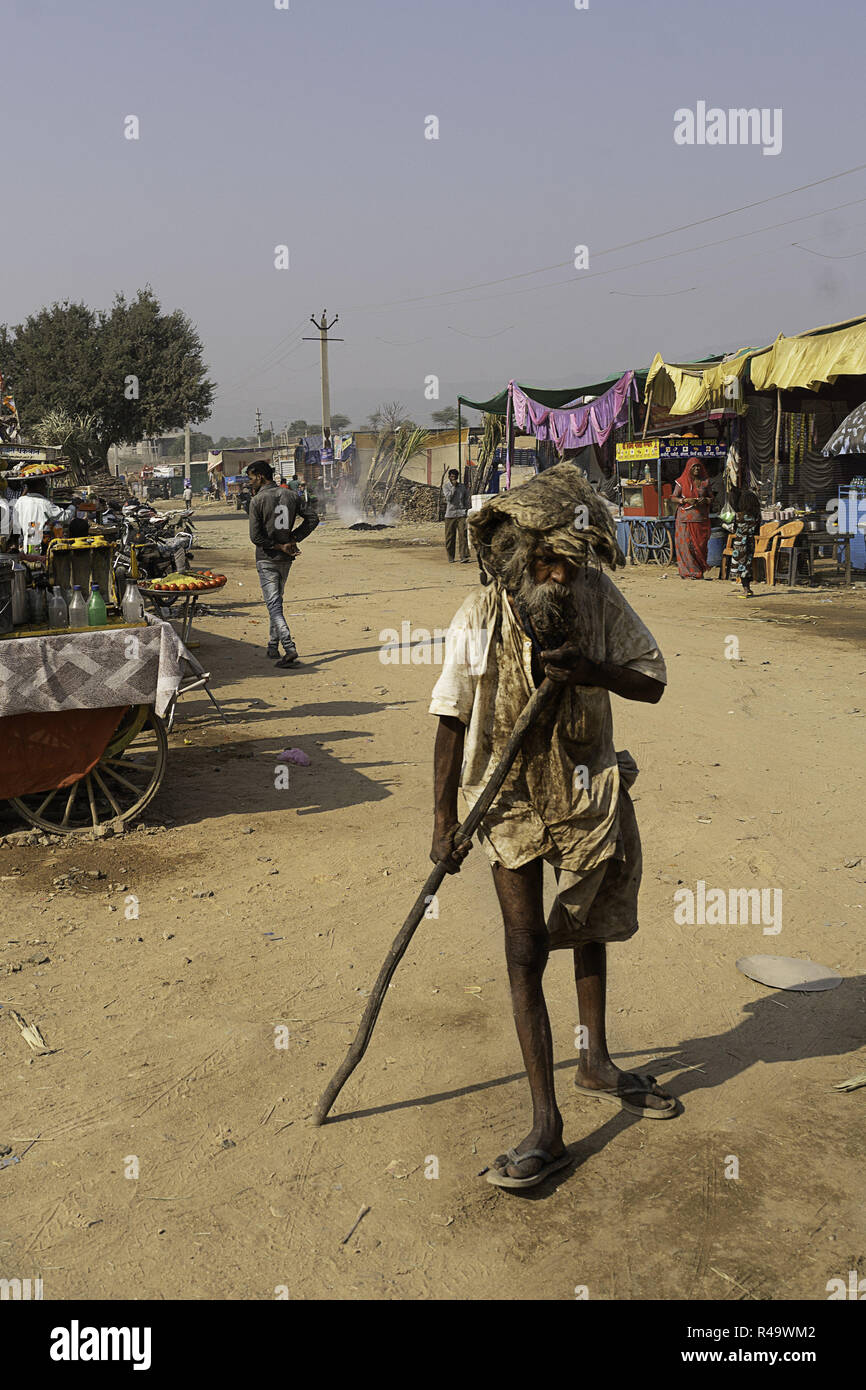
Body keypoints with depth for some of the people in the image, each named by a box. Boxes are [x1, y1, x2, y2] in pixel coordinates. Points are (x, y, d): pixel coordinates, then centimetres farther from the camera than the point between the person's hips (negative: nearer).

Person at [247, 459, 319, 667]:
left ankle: (289, 648, -22)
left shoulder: (257, 501, -11)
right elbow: (312, 519, 4)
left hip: (266, 559, -6)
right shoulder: (291, 496, 5)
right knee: (276, 601, 19)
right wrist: (294, 539, 2)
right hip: (286, 560, 6)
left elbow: (255, 537, -16)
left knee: (274, 605, -8)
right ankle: (273, 647, 24)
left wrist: (280, 547, -9)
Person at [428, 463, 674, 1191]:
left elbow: (653, 681, -5)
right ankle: (547, 1126, 4)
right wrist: (444, 820, -8)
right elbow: (452, 722, -8)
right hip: (513, 803, -3)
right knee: (526, 953, -5)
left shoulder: (599, 597, -10)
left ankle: (596, 1062, 43)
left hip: (589, 792, 3)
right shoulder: (480, 620, -15)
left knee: (589, 929, 20)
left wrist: (593, 669, -26)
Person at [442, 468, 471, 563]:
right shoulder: (446, 486, 5)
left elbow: (466, 500, 15)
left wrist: (466, 511, 9)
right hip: (450, 514, 0)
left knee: (463, 535, -11)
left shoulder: (463, 486, 9)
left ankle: (463, 557, -16)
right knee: (450, 537, 3)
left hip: (461, 513, 0)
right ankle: (451, 558, 15)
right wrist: (454, 486, -10)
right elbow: (448, 497, -10)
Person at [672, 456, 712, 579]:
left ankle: (700, 571, 8)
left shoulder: (705, 481, 10)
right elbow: (674, 498, 3)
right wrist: (686, 500, -14)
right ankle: (688, 571, -1)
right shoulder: (681, 482, 2)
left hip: (701, 518, 2)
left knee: (701, 545, 1)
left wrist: (705, 500, -8)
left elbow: (711, 498, 15)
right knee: (686, 544, -6)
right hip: (685, 518, -2)